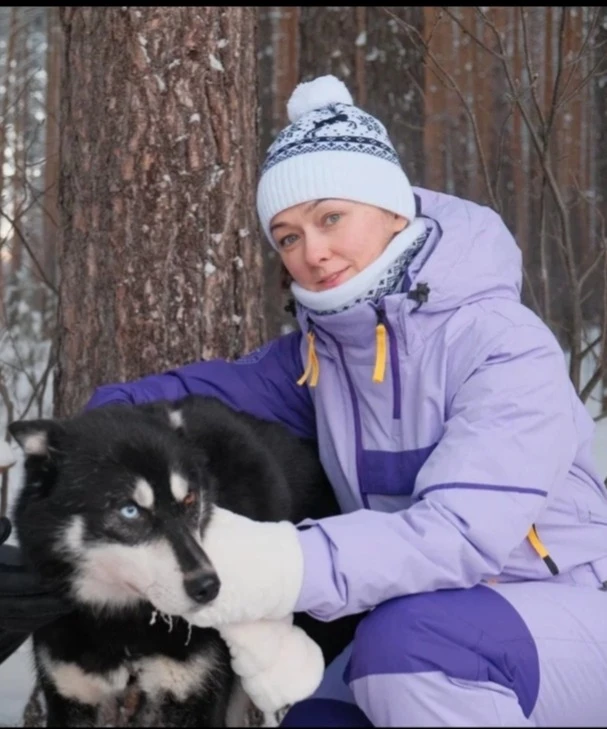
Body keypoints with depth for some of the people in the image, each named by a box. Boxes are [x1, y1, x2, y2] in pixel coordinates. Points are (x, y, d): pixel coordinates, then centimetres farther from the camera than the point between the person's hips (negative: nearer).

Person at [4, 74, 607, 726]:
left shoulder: (506, 346, -19)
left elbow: (462, 531, -31)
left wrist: (292, 568, -45)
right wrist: (112, 413, -9)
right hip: (430, 616, 7)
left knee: (409, 640, -33)